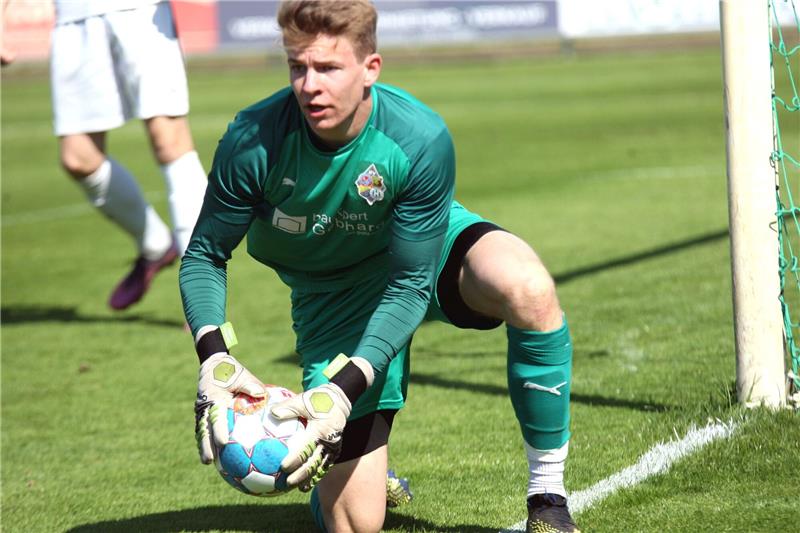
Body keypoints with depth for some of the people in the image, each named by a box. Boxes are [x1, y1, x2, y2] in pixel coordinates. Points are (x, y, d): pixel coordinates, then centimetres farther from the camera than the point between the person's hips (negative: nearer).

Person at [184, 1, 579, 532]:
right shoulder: (254, 142, -28)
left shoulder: (421, 140, -31)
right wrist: (215, 358, -32)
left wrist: (345, 389, -39)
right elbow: (204, 256, -13)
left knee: (527, 287, -37)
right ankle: (349, 467, 33)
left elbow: (410, 284, -26)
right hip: (333, 292, 0)